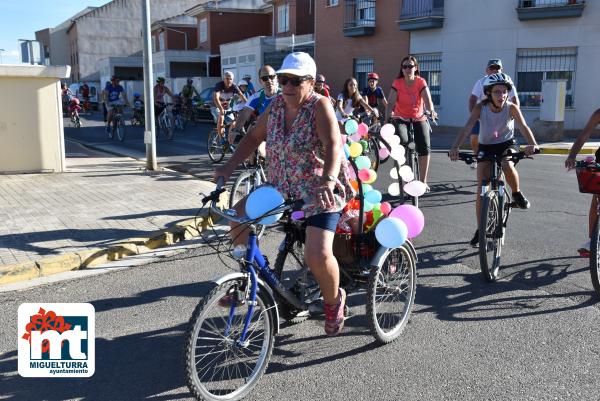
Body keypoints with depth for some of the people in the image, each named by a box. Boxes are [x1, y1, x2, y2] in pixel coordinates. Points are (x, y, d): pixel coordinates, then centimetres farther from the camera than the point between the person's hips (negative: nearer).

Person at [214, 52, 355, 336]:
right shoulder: (276, 105, 2)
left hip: (320, 193, -6)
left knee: (317, 254, -23)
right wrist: (229, 166, -2)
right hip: (281, 188, 7)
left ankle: (334, 301, 11)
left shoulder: (320, 106, -17)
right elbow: (254, 137, 10)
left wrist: (328, 181, -47)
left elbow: (333, 146, -30)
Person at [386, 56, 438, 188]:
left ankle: (423, 180, -1)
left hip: (419, 119, 1)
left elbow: (427, 99, -20)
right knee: (402, 141, -28)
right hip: (401, 119, -1)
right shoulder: (397, 83, -7)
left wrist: (431, 111, -42)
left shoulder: (421, 82, -6)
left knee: (425, 147, -16)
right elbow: (391, 102, -17)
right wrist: (388, 116, -36)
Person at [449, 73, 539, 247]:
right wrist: (455, 147, -48)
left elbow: (524, 126, -31)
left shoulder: (511, 108, -19)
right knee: (481, 190, -7)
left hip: (507, 144, 0)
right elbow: (467, 128, -31)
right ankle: (480, 229, 7)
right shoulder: (480, 108, -19)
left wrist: (532, 144, -51)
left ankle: (517, 194, -3)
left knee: (507, 166, -36)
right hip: (486, 147, 1)